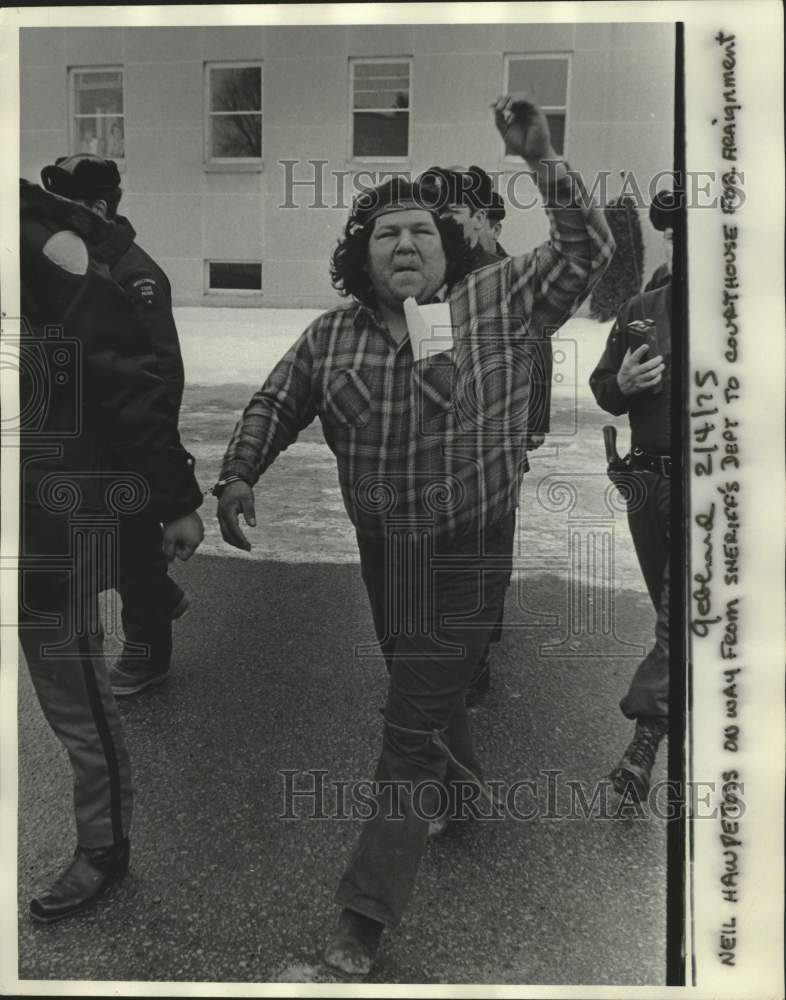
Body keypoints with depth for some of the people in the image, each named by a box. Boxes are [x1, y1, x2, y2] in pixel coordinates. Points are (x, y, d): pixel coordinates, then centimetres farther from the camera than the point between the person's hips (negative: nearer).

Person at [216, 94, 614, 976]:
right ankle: (465, 793, 54)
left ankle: (365, 915, 6)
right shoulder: (331, 334, 3)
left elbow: (588, 250, -4)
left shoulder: (499, 301, -4)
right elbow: (274, 404, 12)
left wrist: (540, 161, -11)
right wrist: (238, 478, 1)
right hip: (381, 551, 5)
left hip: (467, 554, -4)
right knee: (423, 693, 24)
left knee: (414, 726, -4)